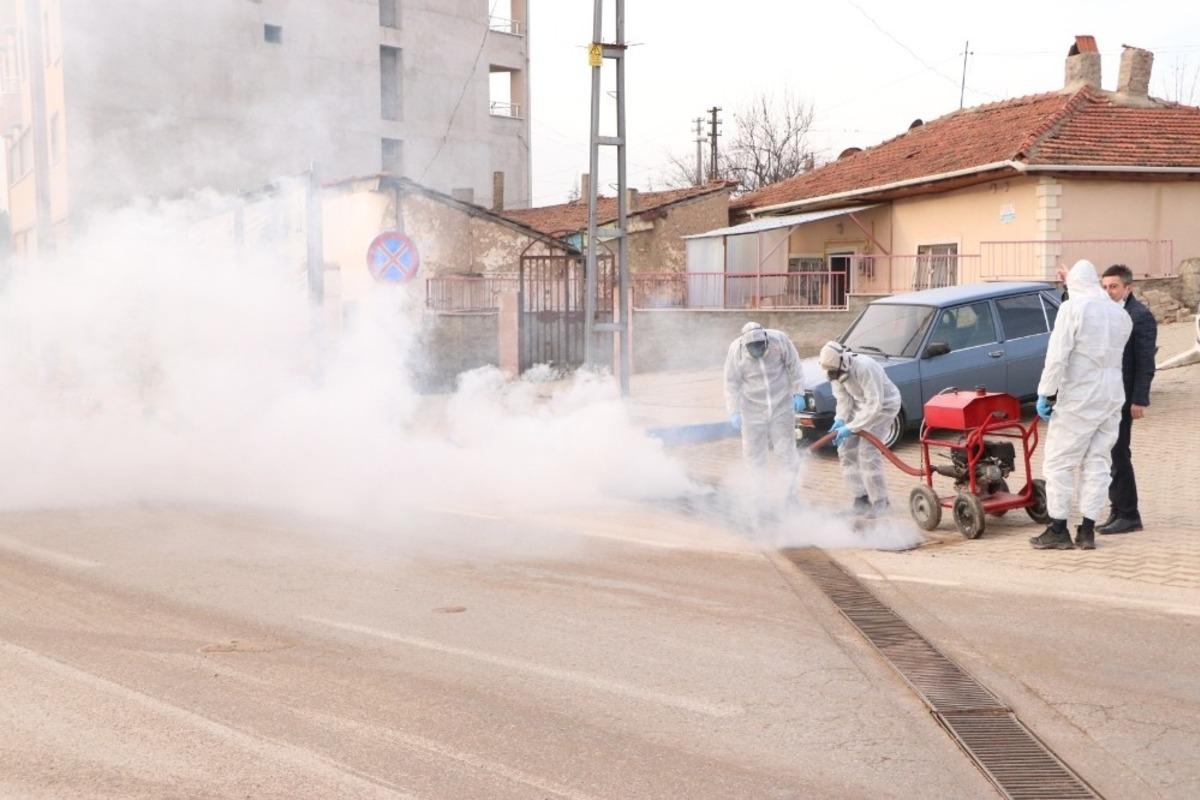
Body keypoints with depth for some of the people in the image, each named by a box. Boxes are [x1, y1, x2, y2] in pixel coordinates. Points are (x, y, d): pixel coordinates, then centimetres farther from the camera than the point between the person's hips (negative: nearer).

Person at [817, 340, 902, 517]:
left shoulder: (864, 368, -36)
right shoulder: (836, 371, -13)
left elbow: (875, 405, -36)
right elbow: (843, 398, -4)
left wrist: (851, 427, -37)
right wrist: (840, 419, -22)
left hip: (883, 405, -7)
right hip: (861, 406, 8)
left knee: (868, 451, -17)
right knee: (847, 450, 1)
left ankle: (879, 502, -6)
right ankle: (862, 498, 11)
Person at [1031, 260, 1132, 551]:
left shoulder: (1072, 308, -10)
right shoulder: (1120, 314, 10)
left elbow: (1057, 355, -16)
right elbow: (1115, 352, 16)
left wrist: (1044, 393, -13)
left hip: (1078, 398, -6)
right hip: (1112, 396, 6)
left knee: (1059, 462, 2)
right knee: (1098, 462, 9)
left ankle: (1058, 530, 3)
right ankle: (1087, 530, 10)